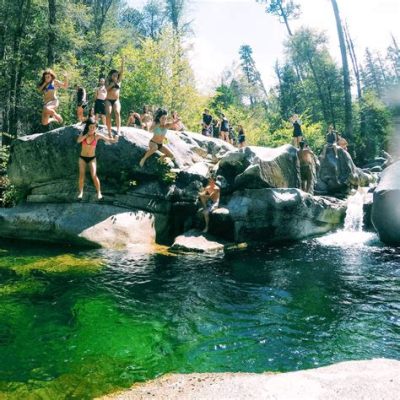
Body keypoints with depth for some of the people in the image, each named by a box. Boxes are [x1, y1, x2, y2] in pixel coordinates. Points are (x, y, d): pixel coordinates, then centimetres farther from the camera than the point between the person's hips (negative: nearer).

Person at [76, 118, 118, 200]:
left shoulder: (97, 135, -10)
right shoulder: (83, 133, -6)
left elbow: (109, 140, -17)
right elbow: (78, 140, -25)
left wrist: (114, 139, -38)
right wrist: (87, 134, -25)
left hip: (92, 158, -2)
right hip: (82, 158, 2)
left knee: (94, 175, -14)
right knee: (81, 175, -1)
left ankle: (99, 193, -5)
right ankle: (81, 192, 10)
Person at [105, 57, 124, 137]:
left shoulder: (118, 81, 14)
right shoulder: (108, 81, 10)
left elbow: (121, 72, 6)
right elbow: (107, 88, -8)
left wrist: (122, 63, 0)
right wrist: (113, 83, -11)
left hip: (116, 100, 1)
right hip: (108, 100, -1)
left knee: (117, 112, -22)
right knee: (108, 113, -18)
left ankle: (118, 130, -28)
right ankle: (109, 131, -19)